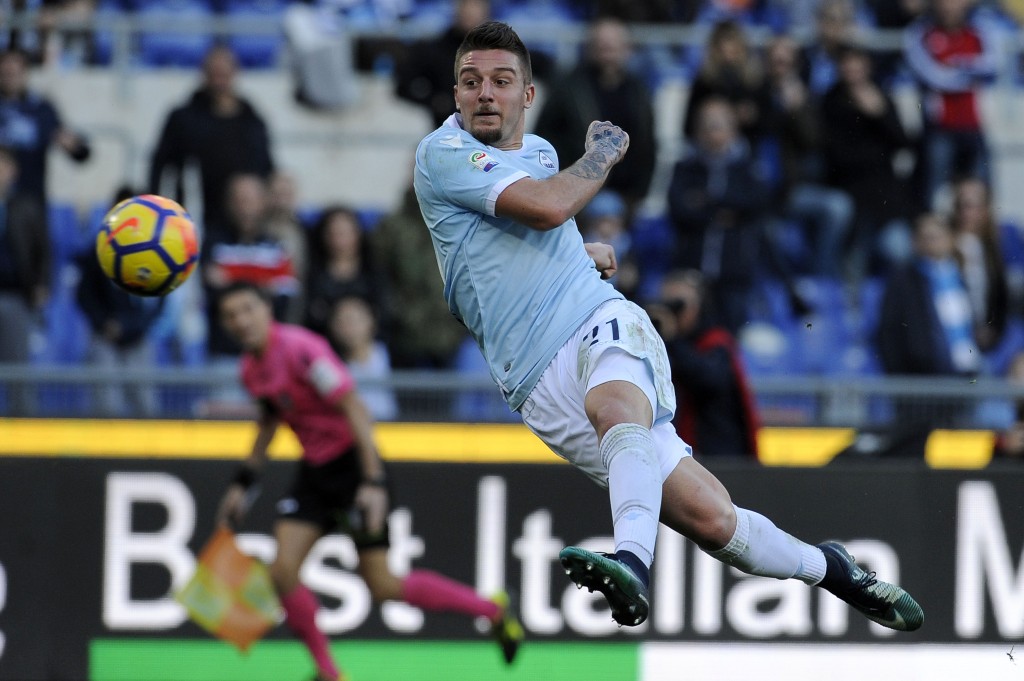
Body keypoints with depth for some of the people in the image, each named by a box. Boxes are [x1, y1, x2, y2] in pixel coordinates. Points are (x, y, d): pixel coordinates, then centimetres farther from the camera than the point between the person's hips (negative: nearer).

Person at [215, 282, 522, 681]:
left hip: (352, 464, -8)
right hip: (314, 470, 8)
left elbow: (354, 408, -23)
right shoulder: (252, 368, 5)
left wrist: (373, 481, -28)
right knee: (283, 570, -9)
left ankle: (493, 611, 9)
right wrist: (243, 482, 22)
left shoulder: (299, 349, -21)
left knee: (381, 586, -8)